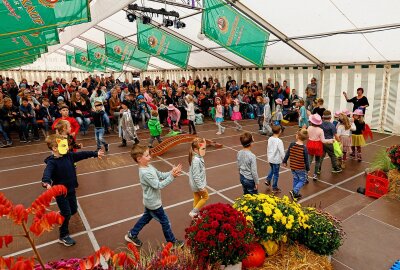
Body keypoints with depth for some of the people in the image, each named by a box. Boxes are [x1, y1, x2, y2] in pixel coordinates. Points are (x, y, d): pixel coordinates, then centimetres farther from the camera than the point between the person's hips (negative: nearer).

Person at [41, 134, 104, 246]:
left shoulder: (69, 156, -3)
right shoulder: (52, 162, -22)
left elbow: (81, 154, 8)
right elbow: (47, 172, -41)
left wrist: (95, 153, 14)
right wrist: (46, 182, -62)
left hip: (71, 190, 7)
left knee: (73, 210, 19)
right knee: (67, 214, 0)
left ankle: (60, 216, 51)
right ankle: (63, 236, 20)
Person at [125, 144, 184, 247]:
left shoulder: (149, 167, -2)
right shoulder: (145, 173, -32)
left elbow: (161, 175, 2)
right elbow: (159, 185, -30)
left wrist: (171, 172, -15)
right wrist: (172, 176, -32)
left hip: (150, 202, 9)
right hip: (154, 203, -9)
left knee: (146, 218, 27)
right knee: (165, 222, 8)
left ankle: (132, 235, 42)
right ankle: (172, 242, 27)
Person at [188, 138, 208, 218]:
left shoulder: (198, 157, 0)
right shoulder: (196, 160, -30)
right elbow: (196, 176, -28)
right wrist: (201, 187, -22)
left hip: (195, 184, 9)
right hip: (198, 184, -9)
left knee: (197, 199, 21)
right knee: (205, 197, 11)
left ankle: (196, 214, 37)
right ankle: (193, 212, 14)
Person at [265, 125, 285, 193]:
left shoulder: (270, 139, -3)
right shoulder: (279, 141, -22)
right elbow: (282, 152, -19)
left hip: (270, 159, 6)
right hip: (276, 160, -6)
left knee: (272, 170, 32)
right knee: (276, 174, 8)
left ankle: (268, 180, 24)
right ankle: (274, 188, 18)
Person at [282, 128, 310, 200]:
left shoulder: (292, 145, -10)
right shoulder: (304, 148, -19)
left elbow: (287, 154, 1)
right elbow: (306, 160, -11)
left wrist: (284, 161, 17)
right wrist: (307, 169, 4)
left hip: (293, 167, 4)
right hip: (301, 168, -4)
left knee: (295, 179, 20)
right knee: (302, 181, 12)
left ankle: (296, 194, 29)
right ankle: (294, 191, -5)